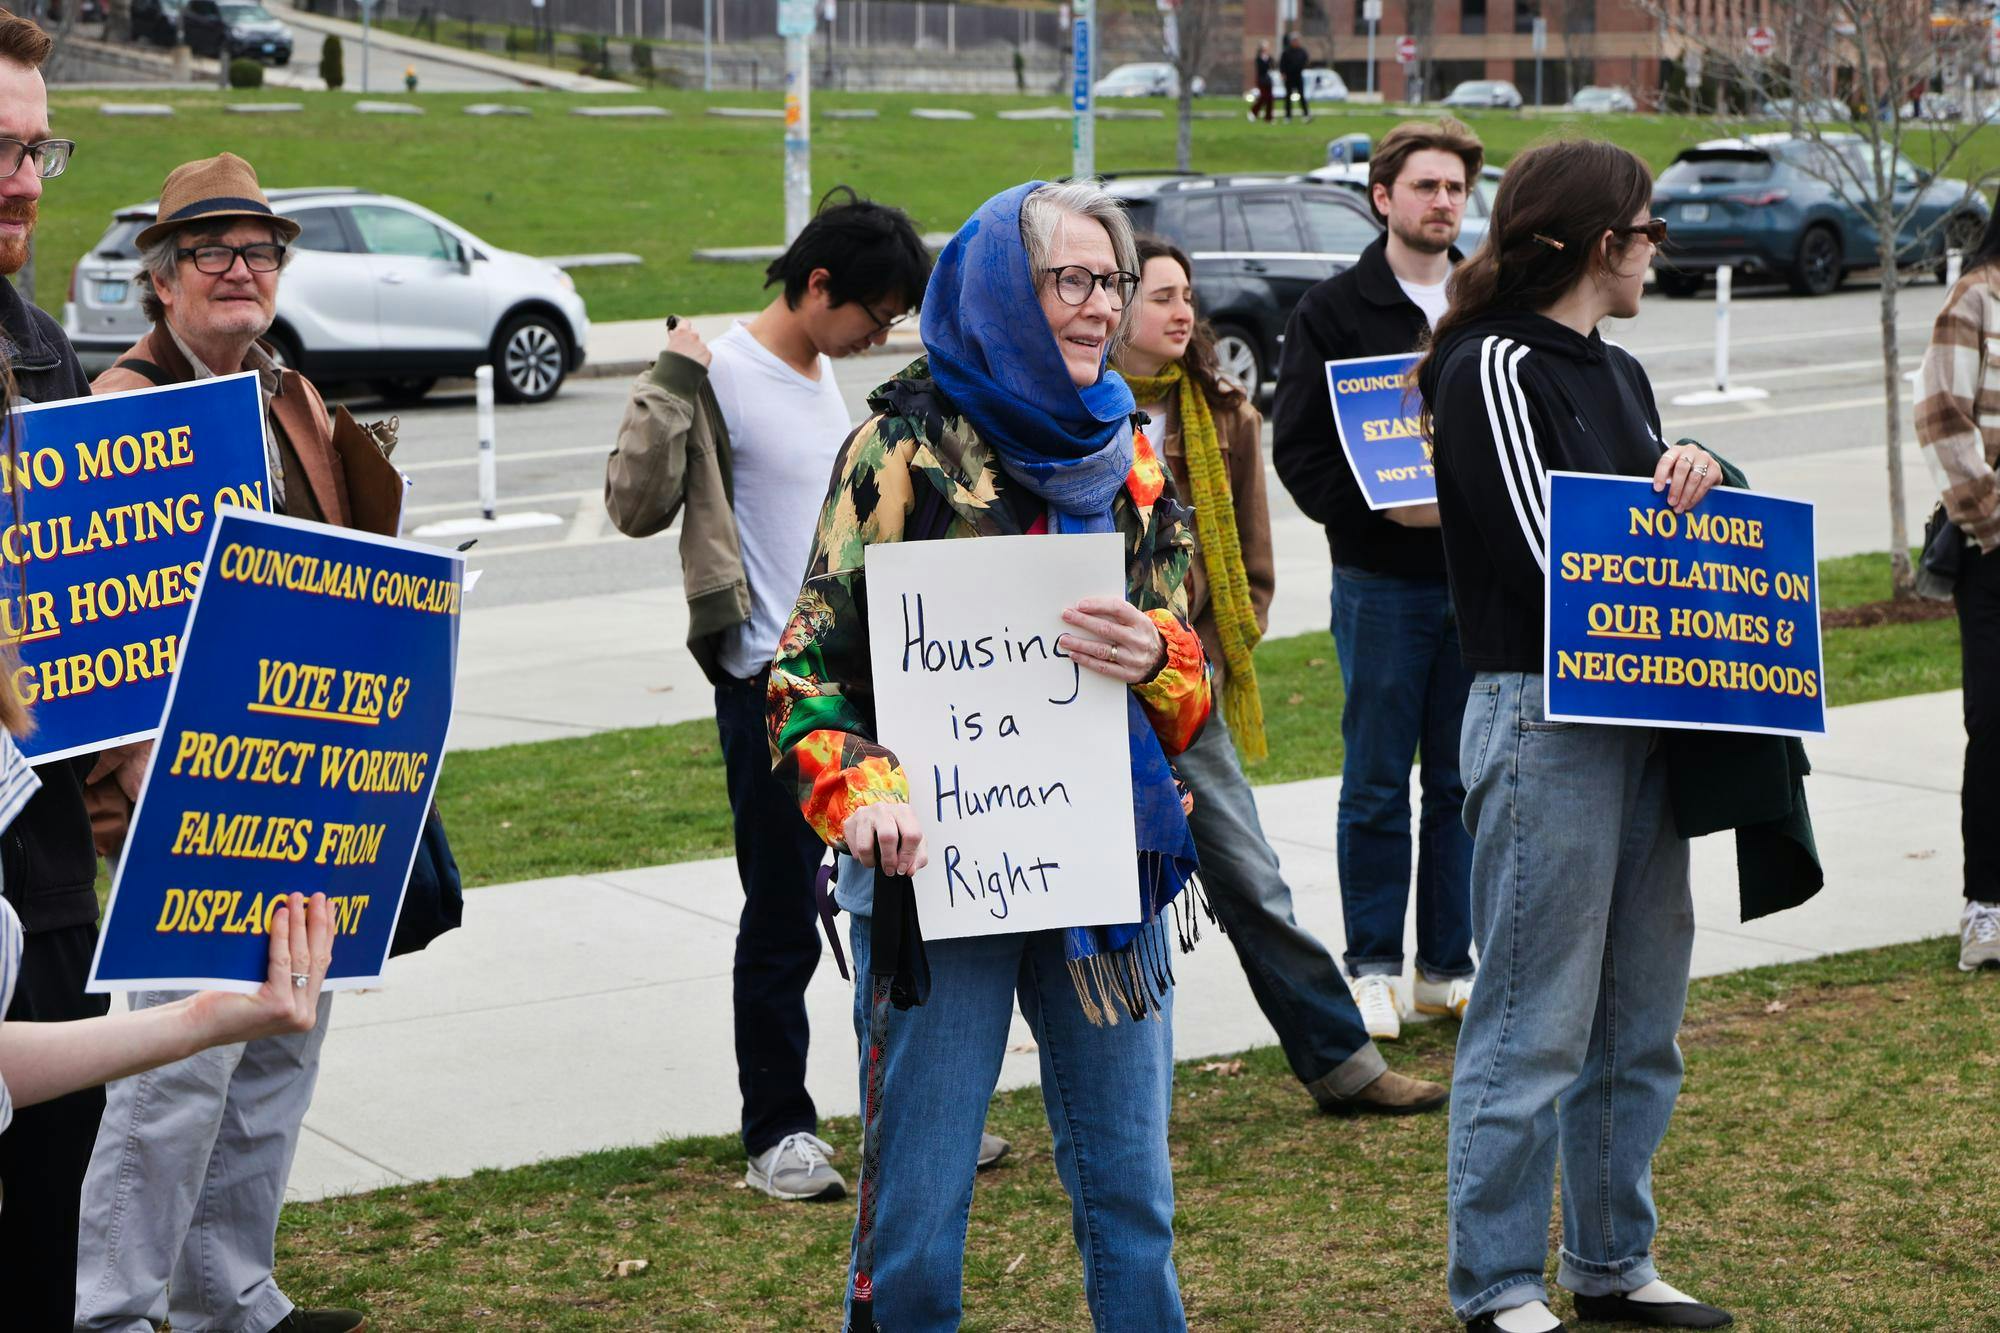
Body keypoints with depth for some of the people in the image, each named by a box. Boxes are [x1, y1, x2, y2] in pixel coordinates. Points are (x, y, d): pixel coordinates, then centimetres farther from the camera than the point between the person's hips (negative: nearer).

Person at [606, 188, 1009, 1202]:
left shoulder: (824, 373, 12)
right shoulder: (721, 379, -12)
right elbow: (636, 504, -21)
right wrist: (672, 381, -27)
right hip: (772, 690, -8)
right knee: (783, 920, 0)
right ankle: (777, 1133, 12)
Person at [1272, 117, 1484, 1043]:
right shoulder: (1335, 313, -1)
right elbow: (1298, 448, -5)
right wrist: (1382, 510, -16)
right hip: (1382, 582, -4)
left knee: (1464, 782, 8)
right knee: (1378, 784, 2)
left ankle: (1448, 966, 17)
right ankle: (1372, 968, 11)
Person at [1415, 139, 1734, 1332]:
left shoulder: (1617, 373, 17)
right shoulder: (1492, 368, -9)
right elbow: (1549, 555, -15)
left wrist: (1698, 474, -4)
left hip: (1639, 717, 9)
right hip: (1543, 715, -9)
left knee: (1642, 1017, 13)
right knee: (1537, 1023, -4)